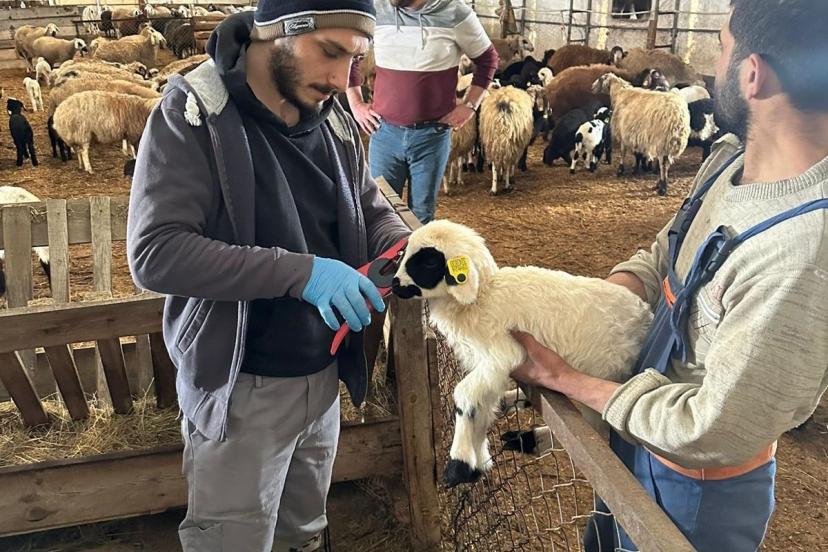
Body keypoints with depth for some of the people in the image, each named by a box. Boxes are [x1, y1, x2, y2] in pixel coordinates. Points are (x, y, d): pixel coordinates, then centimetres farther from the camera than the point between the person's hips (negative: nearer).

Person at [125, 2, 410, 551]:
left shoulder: (333, 119, -1)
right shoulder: (193, 114, -18)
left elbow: (370, 208, 11)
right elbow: (155, 253, -26)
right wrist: (301, 272, -33)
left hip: (324, 375, 6)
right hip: (241, 388, -5)